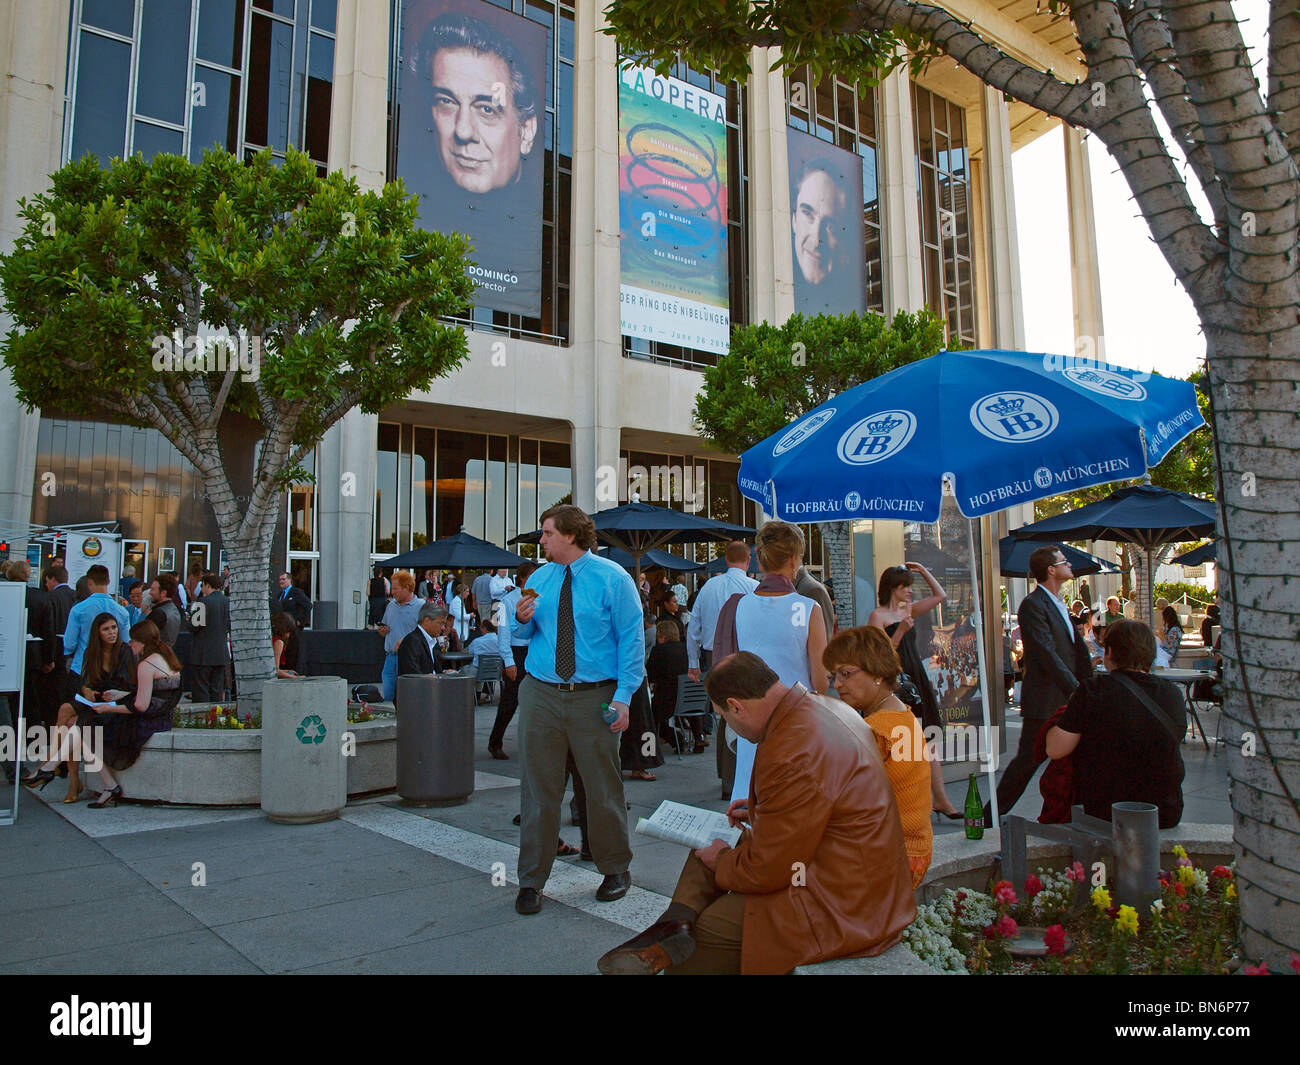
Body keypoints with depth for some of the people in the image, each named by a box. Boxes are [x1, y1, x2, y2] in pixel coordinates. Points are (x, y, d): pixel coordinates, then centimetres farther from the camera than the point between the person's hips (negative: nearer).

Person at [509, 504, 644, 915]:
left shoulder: (612, 578, -3)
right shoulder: (539, 578, 12)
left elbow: (631, 640, -5)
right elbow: (526, 634, 21)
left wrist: (623, 696, -13)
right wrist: (523, 619, -3)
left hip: (595, 697, -3)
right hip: (540, 696, 4)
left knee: (603, 788, 8)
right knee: (539, 789, 6)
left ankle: (615, 870, 29)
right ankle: (531, 880, 21)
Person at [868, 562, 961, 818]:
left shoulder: (908, 611, 15)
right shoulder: (877, 615, -5)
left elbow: (940, 595, 21)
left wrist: (923, 571, 13)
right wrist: (901, 630, -19)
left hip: (917, 680, 7)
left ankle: (940, 798, 6)